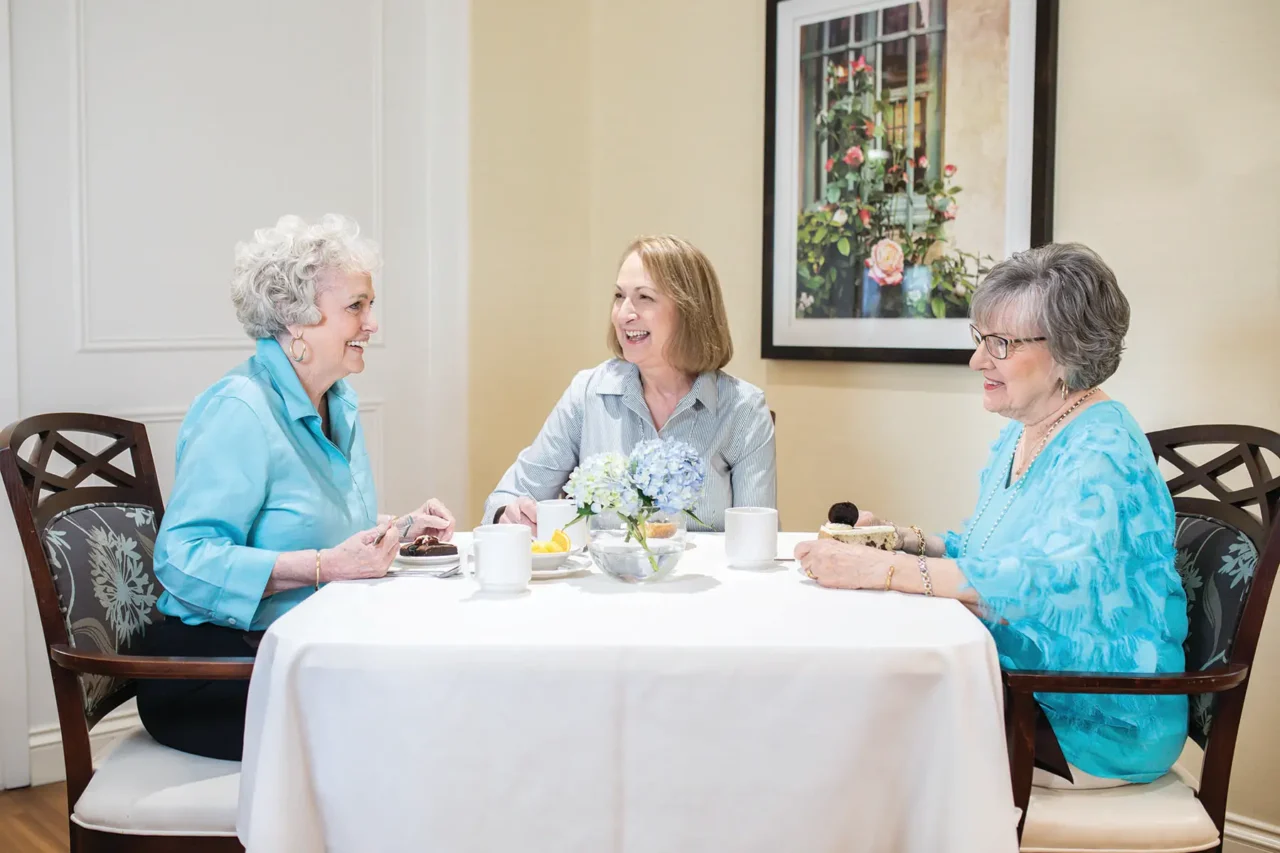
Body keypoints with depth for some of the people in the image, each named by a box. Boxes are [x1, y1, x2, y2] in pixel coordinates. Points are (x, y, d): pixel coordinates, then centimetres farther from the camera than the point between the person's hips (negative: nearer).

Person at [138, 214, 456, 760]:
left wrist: (399, 529, 9)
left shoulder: (338, 404, 13)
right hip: (211, 664, -8)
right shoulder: (239, 411, -16)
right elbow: (182, 558, -25)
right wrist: (325, 566, -30)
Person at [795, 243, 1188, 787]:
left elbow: (1043, 579, -34)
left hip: (1101, 723, -8)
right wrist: (911, 542, 0)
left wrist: (879, 569, -36)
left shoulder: (1103, 450, -20)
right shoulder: (1019, 436, 10)